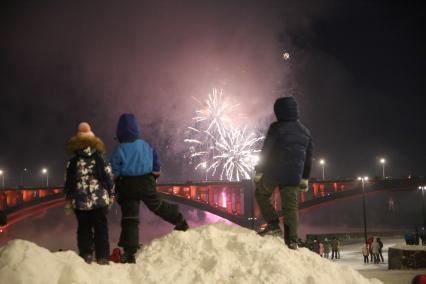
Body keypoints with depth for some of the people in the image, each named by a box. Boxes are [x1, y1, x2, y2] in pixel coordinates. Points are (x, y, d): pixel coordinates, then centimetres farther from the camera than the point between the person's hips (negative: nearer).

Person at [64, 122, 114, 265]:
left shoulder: (72, 162, 1)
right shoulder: (101, 160, 0)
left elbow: (68, 183, 3)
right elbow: (109, 179, 2)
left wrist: (68, 201, 10)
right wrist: (111, 196, 11)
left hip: (80, 202, 0)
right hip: (100, 200, 0)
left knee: (83, 229, 9)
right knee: (101, 229, 5)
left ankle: (86, 256, 2)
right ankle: (102, 258, 2)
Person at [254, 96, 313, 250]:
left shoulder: (277, 127, -8)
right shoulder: (305, 132, 13)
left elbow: (266, 150, -11)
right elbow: (308, 157, 17)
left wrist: (259, 171, -6)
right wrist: (305, 178, 23)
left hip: (274, 172, -5)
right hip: (294, 176, 5)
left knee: (261, 194, 16)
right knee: (290, 205, 7)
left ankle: (273, 224, 2)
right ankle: (292, 239, -1)